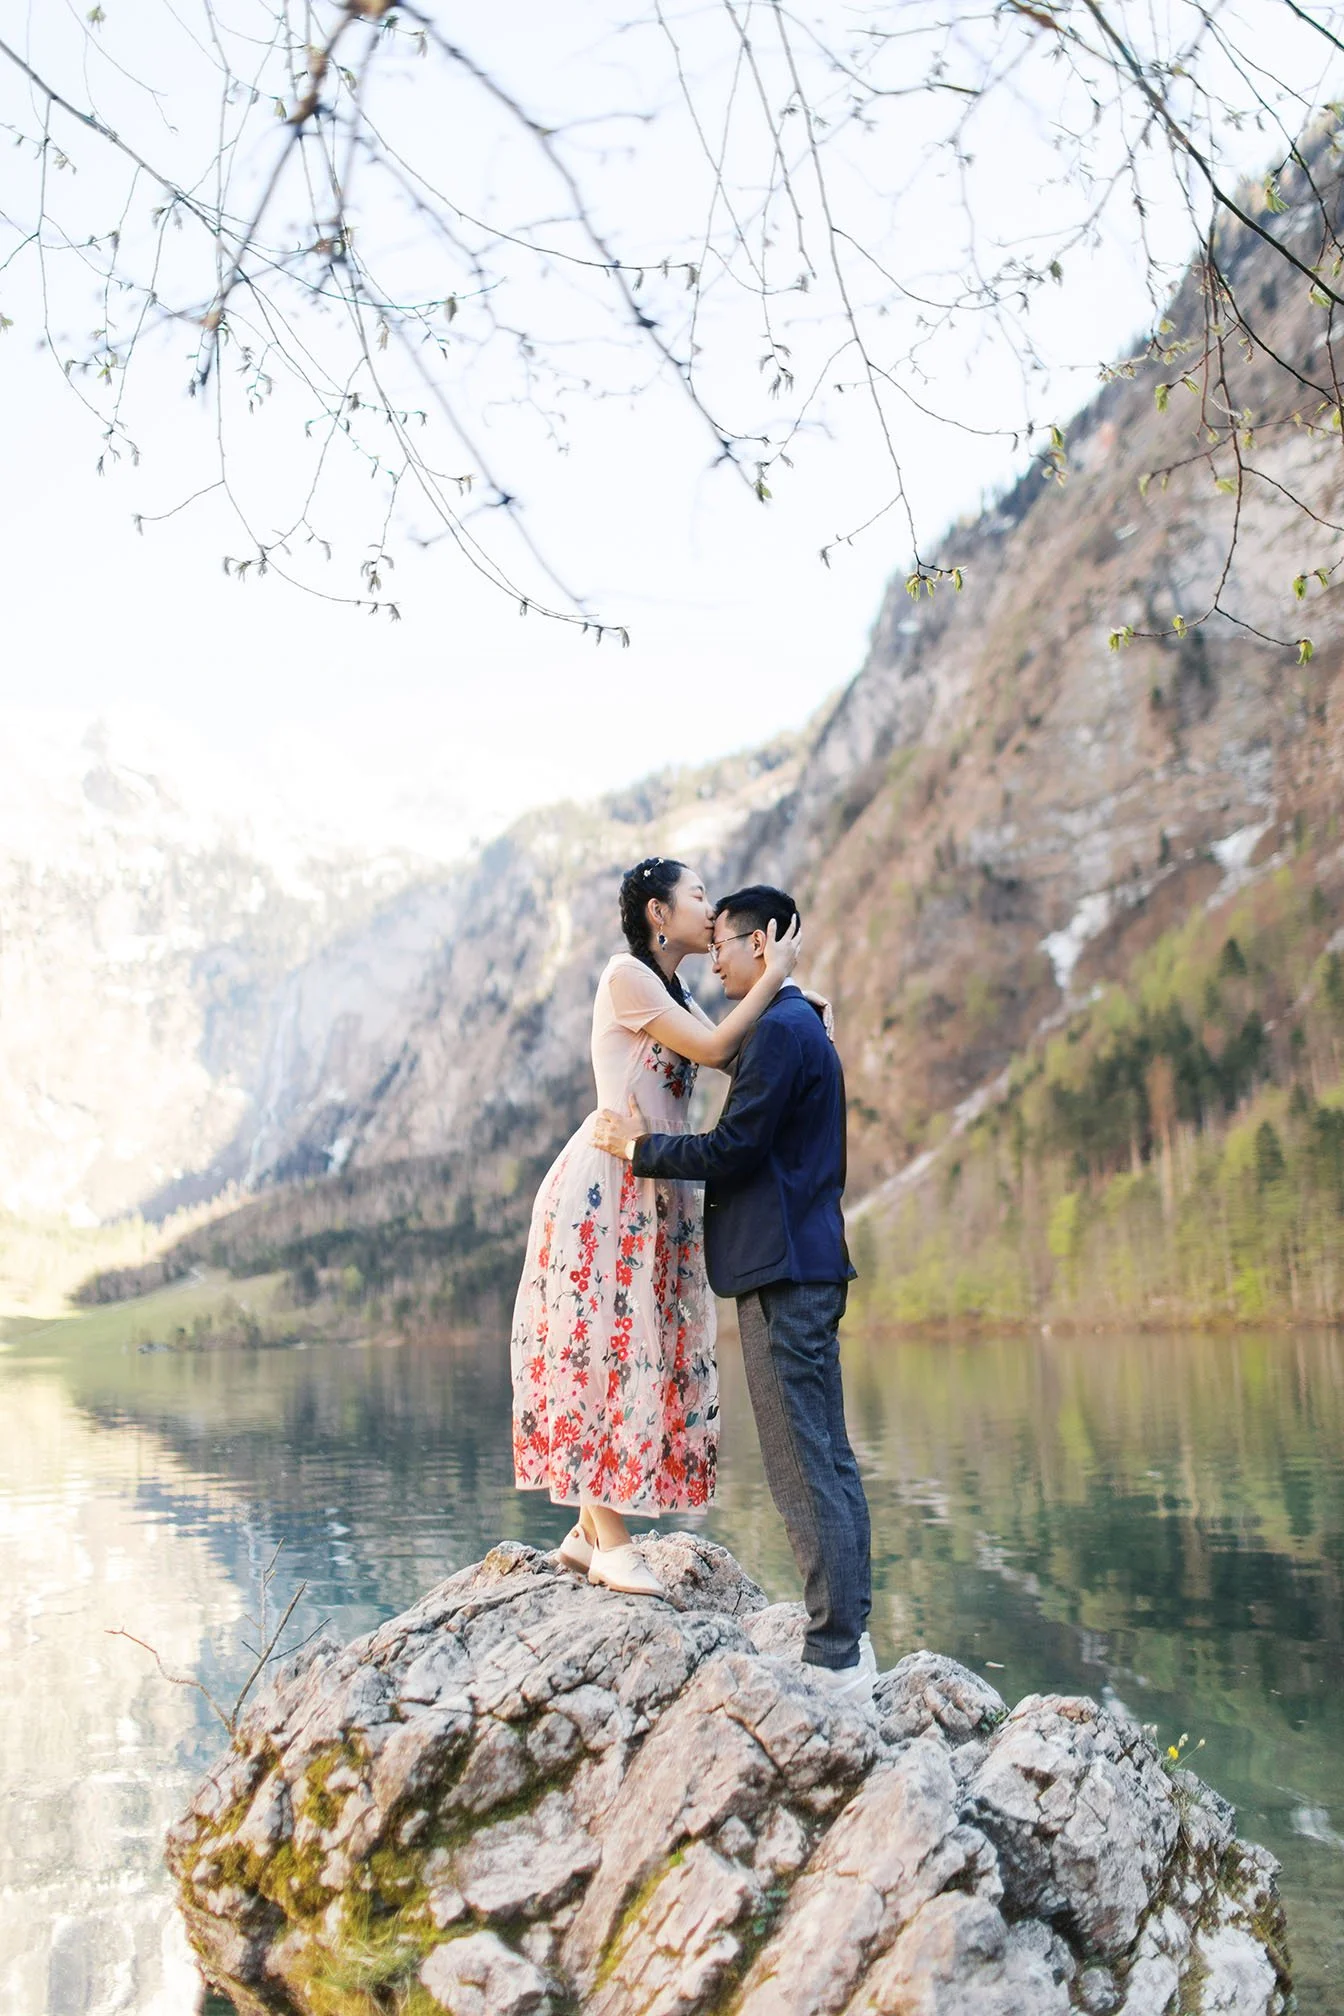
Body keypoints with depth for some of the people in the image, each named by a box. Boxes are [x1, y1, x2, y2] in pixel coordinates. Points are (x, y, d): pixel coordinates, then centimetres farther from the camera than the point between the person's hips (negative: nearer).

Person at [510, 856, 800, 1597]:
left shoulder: (677, 996, 19)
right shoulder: (625, 975, -7)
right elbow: (714, 1047, -14)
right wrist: (773, 974, -6)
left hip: (658, 1193, 9)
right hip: (606, 1183, -9)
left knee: (647, 1353, 6)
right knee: (605, 1345, -8)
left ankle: (589, 1528, 11)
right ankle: (611, 1541, -4)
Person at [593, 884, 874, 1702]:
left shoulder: (781, 1031, -13)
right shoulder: (803, 1029, 19)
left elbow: (734, 1150, -17)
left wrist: (640, 1147, -3)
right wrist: (656, 1144, 15)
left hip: (785, 1274, -11)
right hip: (810, 1266, 11)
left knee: (804, 1467, -7)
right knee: (828, 1459, 13)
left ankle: (836, 1659, -3)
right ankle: (849, 1639, 20)